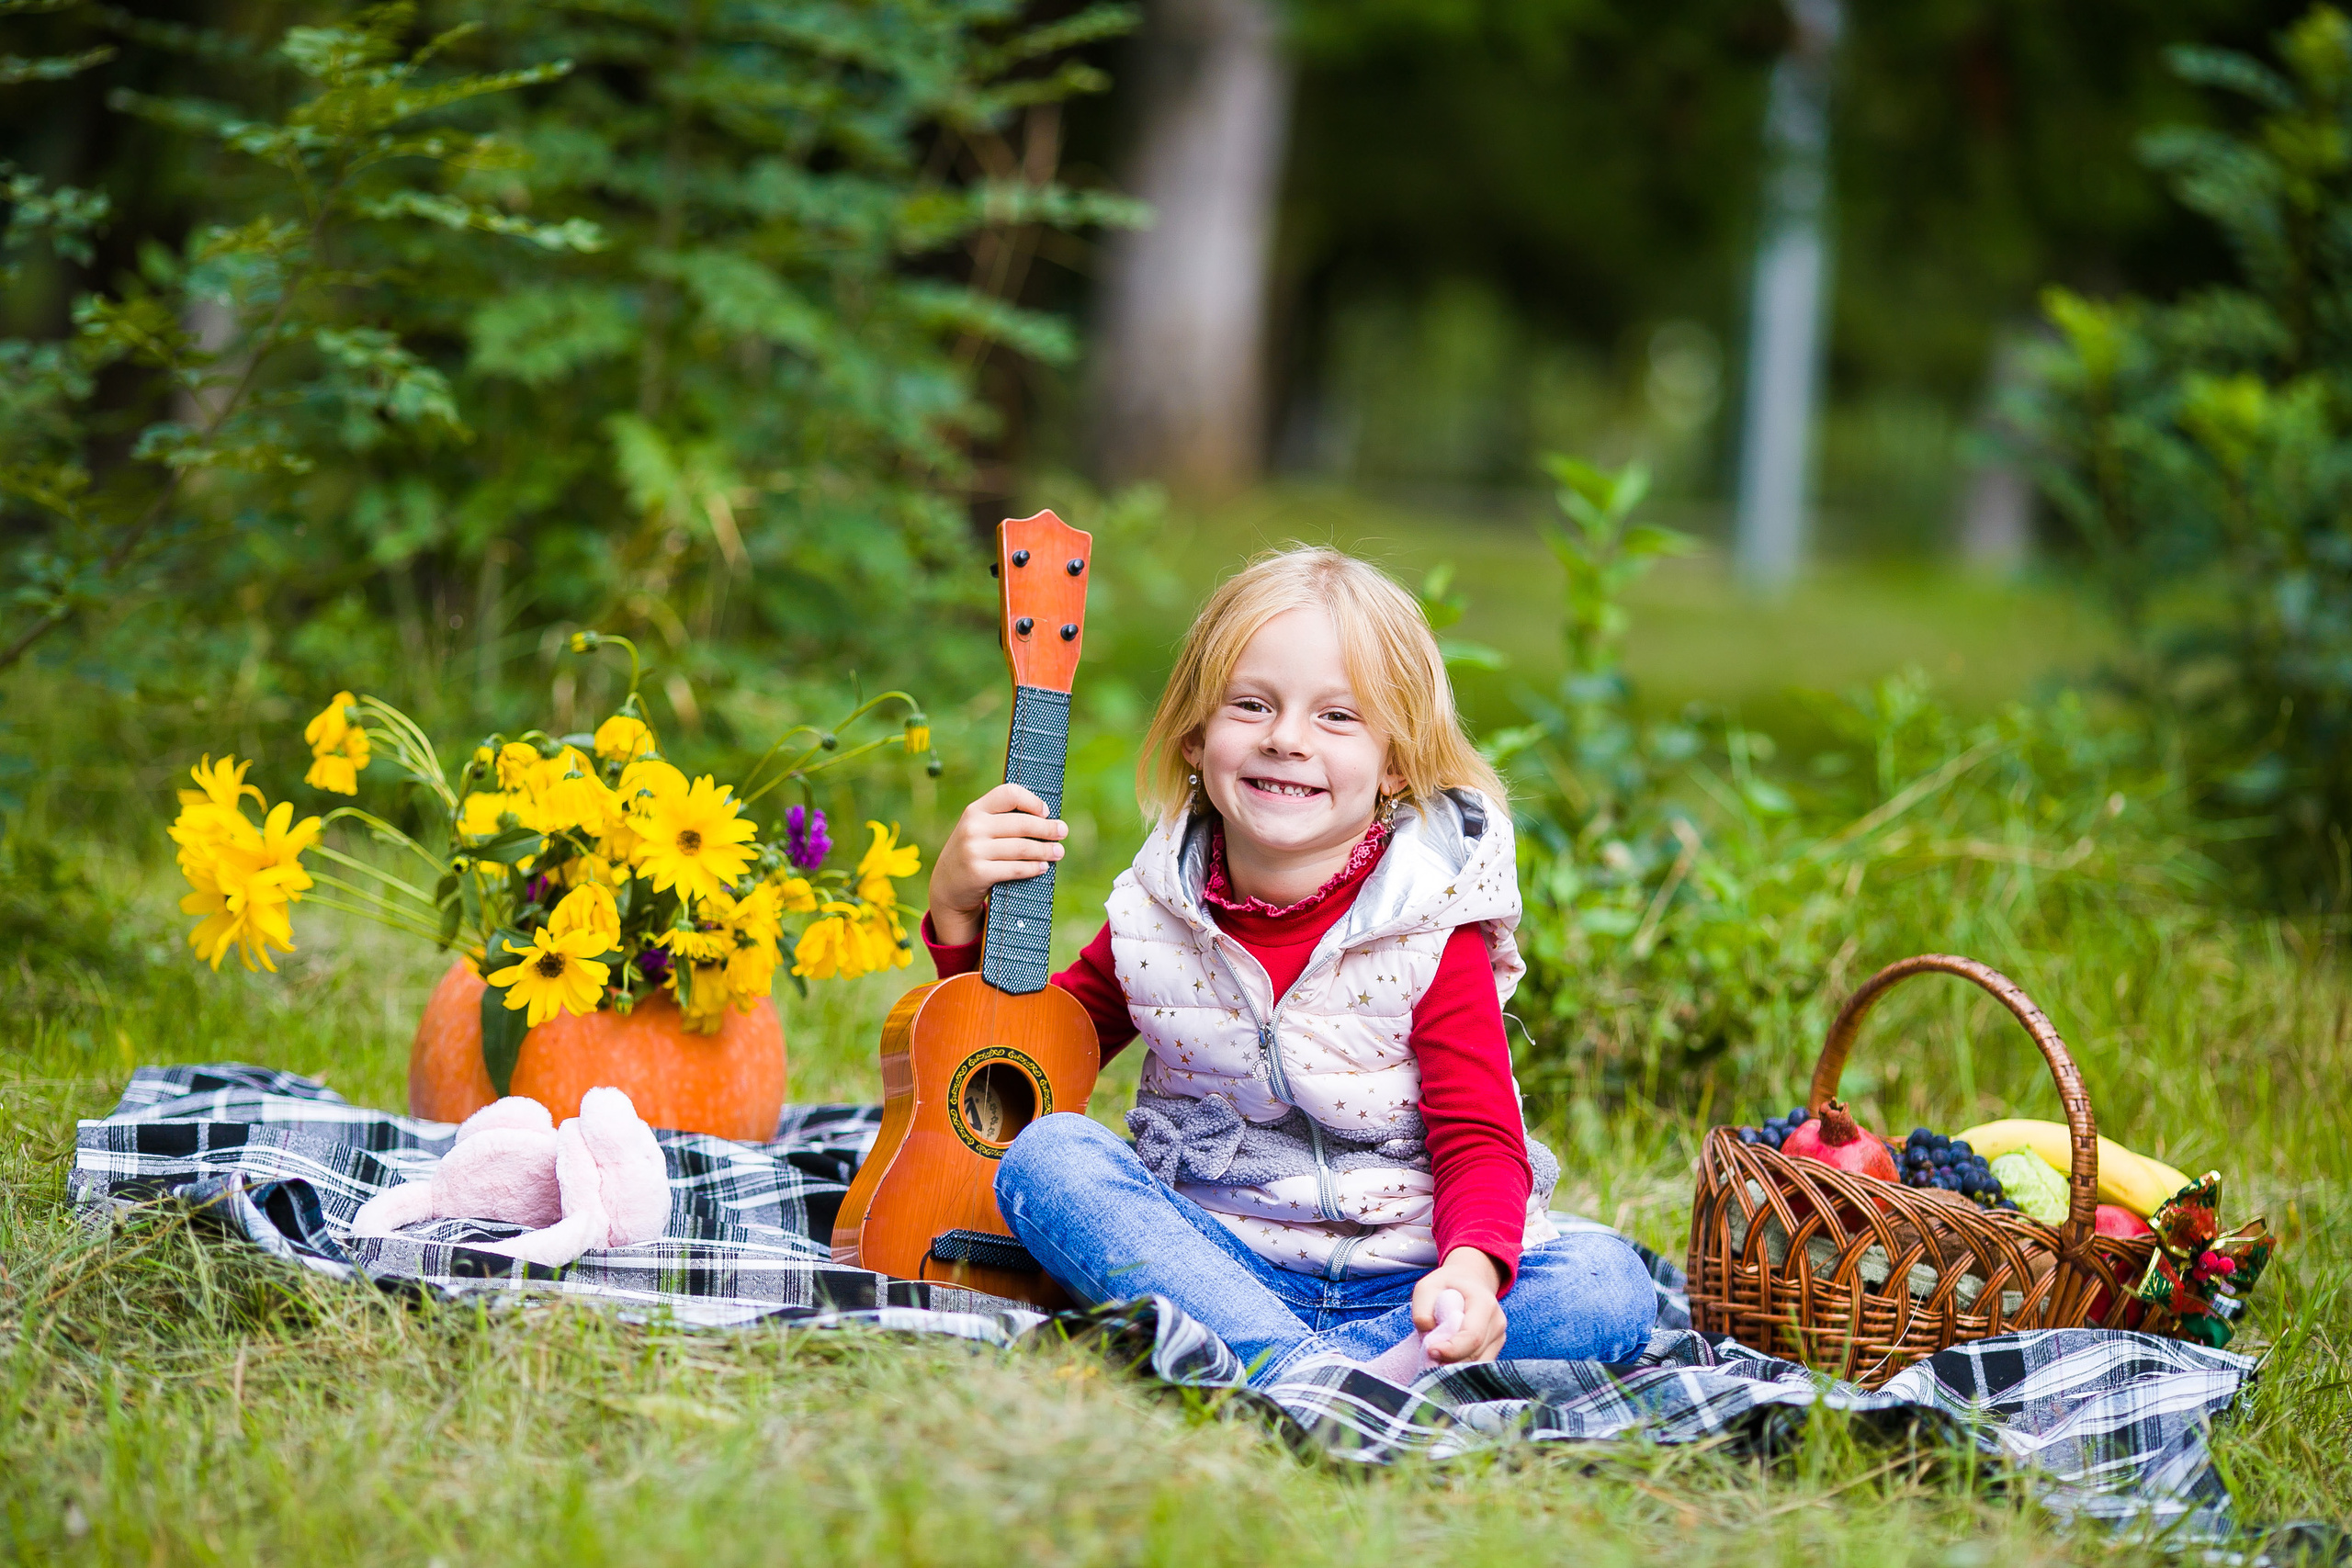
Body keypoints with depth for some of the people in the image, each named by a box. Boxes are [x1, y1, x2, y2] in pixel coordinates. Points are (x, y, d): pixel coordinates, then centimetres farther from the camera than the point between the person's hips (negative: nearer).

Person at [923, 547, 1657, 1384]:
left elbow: (1480, 1146, -11)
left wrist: (1471, 1269, -33)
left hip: (1404, 1280, -2)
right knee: (1044, 1152, -24)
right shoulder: (1155, 916, 2)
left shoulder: (1431, 936, -7)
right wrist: (959, 911, 0)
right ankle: (1320, 1377, -39)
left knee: (1607, 1284, -28)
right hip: (1209, 1258, 2)